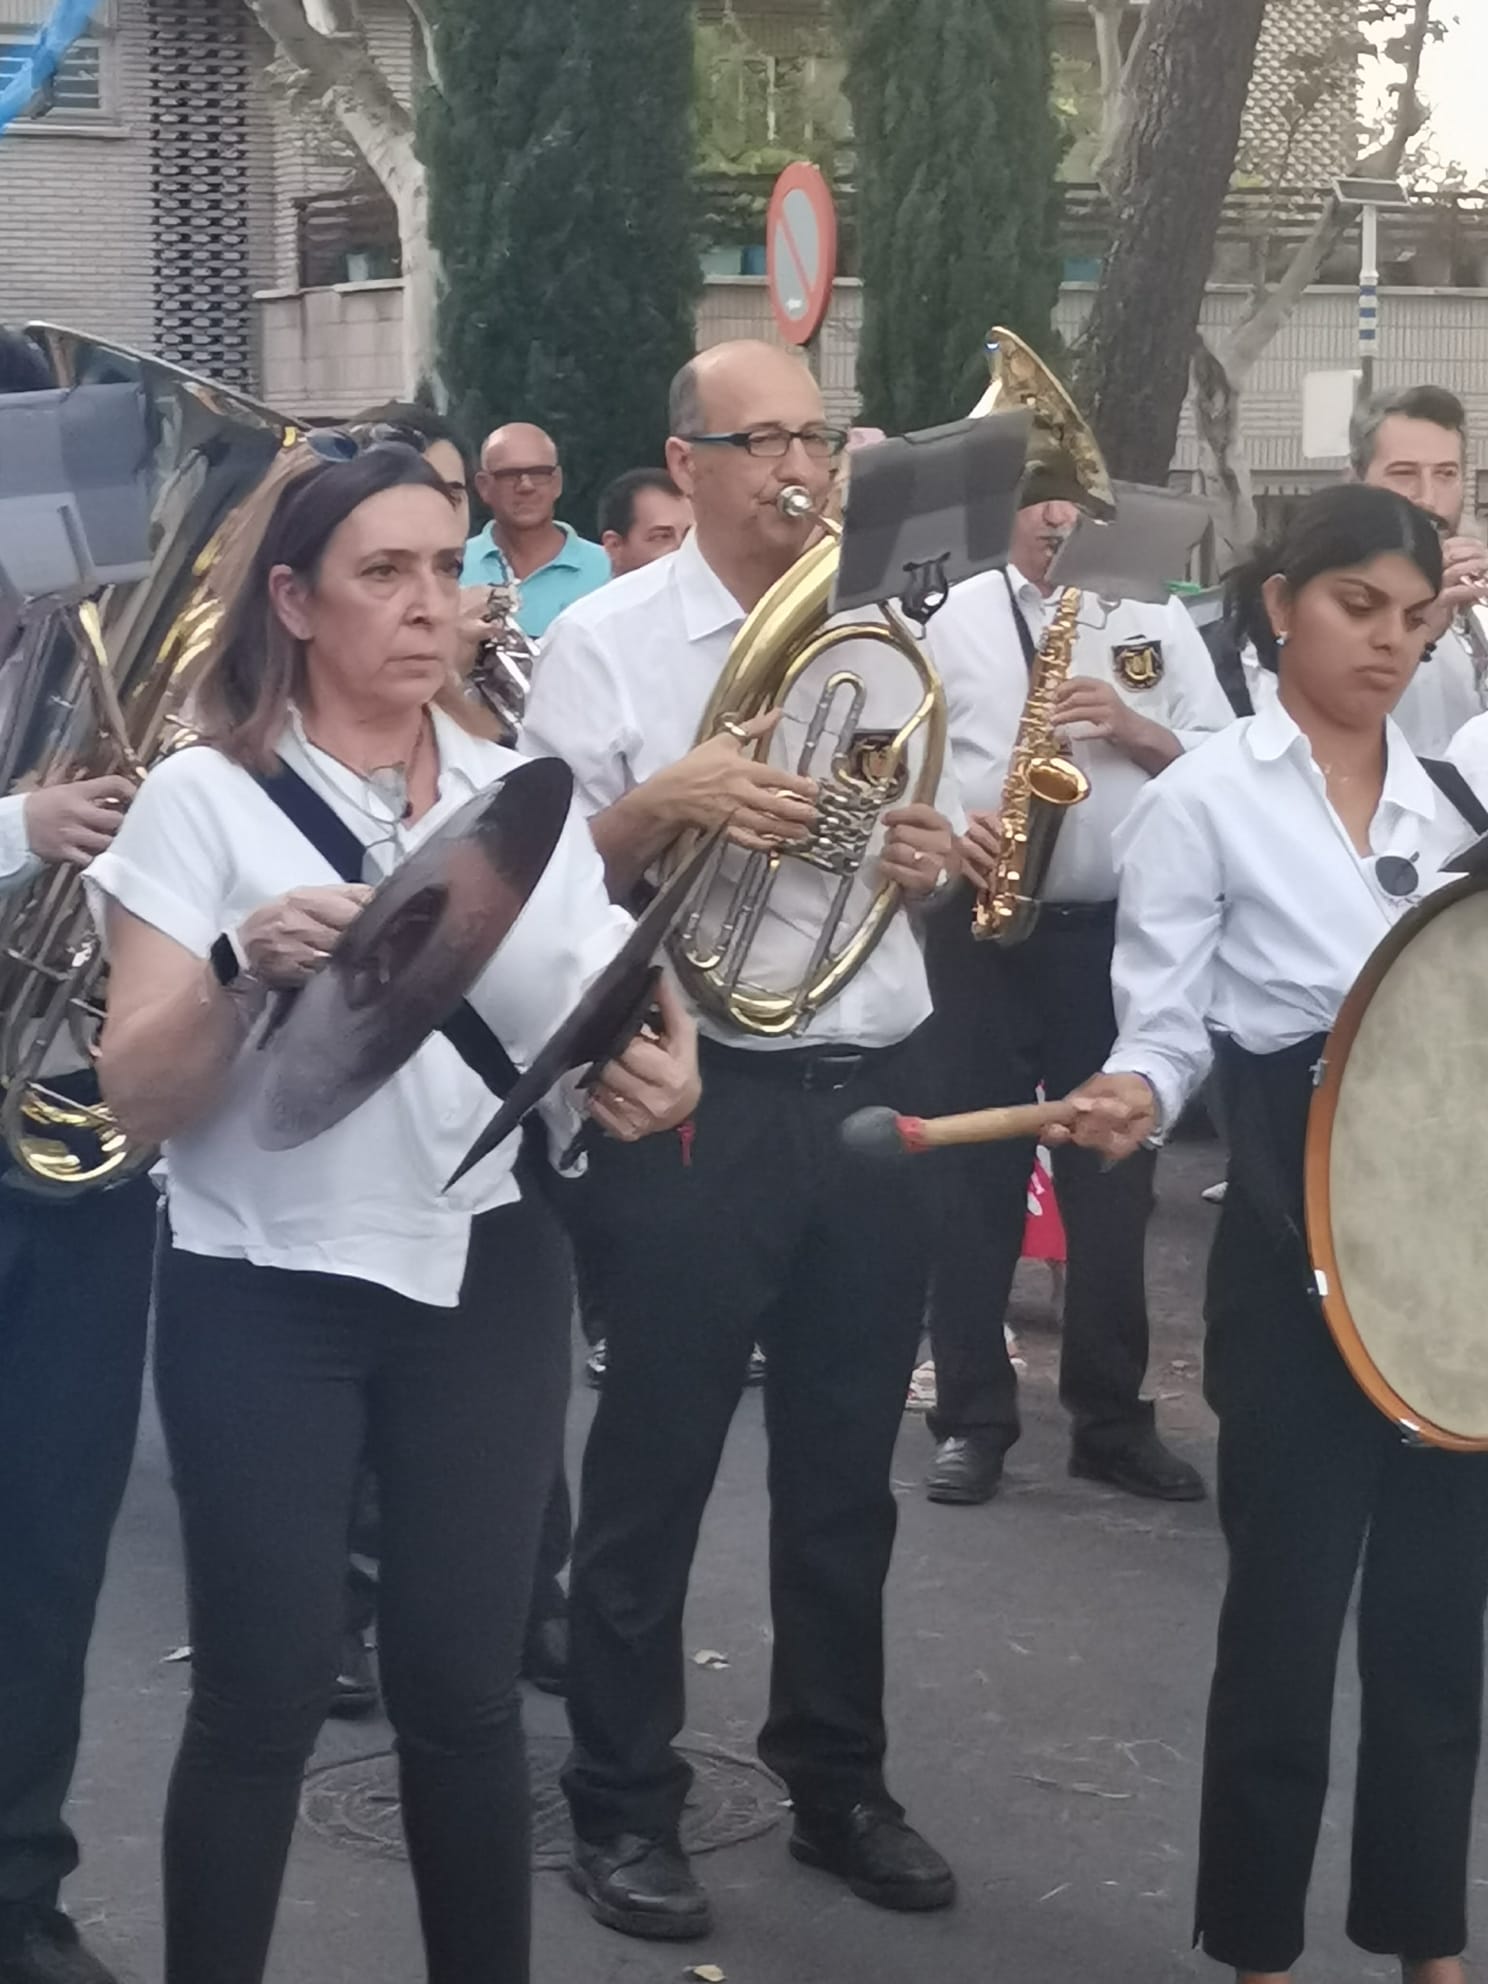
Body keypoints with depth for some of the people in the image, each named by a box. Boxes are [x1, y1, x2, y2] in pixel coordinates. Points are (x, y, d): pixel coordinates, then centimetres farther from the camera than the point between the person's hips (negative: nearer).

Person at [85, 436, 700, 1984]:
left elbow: (606, 1014, 9)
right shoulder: (204, 797, -5)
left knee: (467, 1687, 7)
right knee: (263, 1701, 0)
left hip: (485, 1281, 3)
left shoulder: (520, 792, 7)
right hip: (265, 1296, -3)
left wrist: (656, 1074, -14)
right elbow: (137, 1100, -11)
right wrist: (241, 966, -29)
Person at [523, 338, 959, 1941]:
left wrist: (935, 855, -3)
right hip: (695, 1100, -5)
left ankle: (838, 1782, 28)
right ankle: (622, 1805, 16)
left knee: (844, 1467, 14)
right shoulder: (604, 640, -5)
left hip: (877, 1088, 5)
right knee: (656, 1465, 4)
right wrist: (663, 803, -24)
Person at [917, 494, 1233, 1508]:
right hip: (982, 923, -1)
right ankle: (973, 1417, 12)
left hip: (1120, 933, 1)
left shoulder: (1160, 620, 9)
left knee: (1113, 1179, 6)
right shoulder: (957, 614, 6)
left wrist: (1137, 733, -12)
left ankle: (1113, 1417, 16)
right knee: (976, 1177, 3)